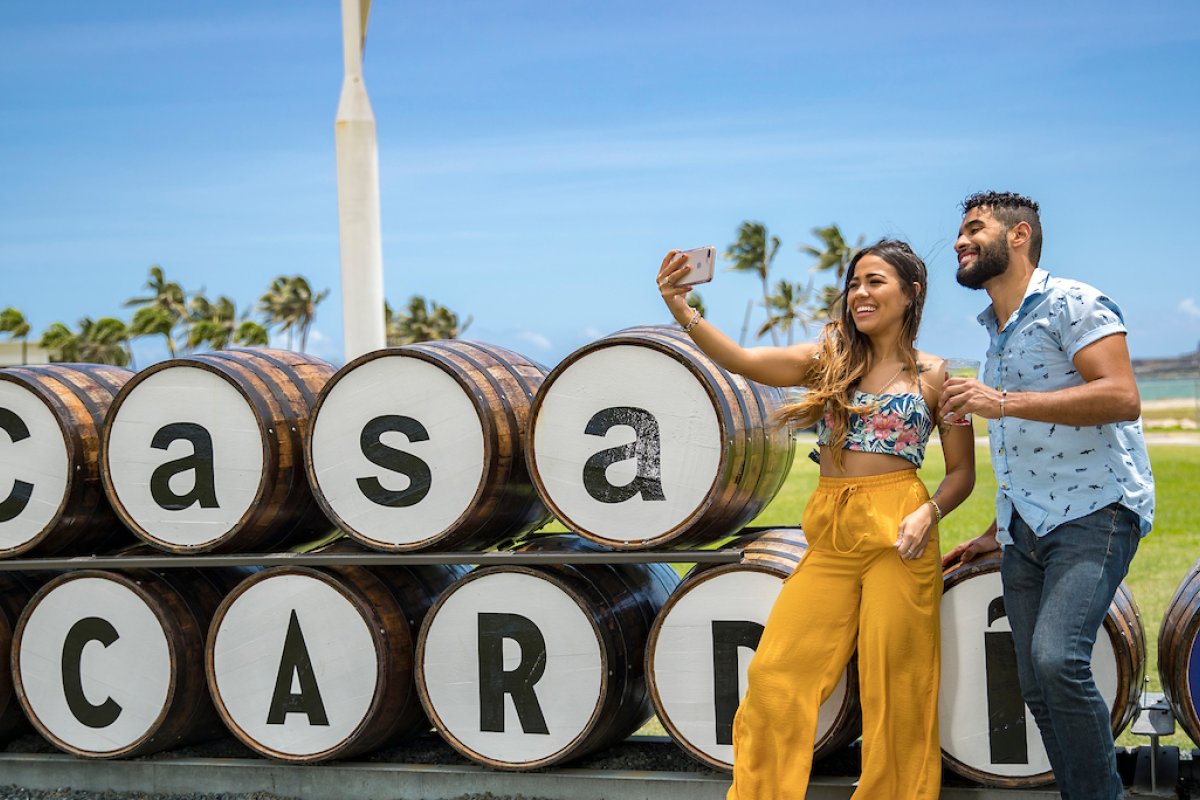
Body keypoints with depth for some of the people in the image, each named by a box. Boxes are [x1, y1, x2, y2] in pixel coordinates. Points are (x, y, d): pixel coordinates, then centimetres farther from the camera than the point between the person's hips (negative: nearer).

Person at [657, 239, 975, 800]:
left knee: (893, 690, 0)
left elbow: (961, 473, 6)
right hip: (829, 537, 3)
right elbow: (742, 361, -7)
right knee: (775, 675, 0)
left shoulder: (934, 377, 3)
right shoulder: (828, 360, 9)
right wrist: (683, 313, -23)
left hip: (897, 538, -3)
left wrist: (928, 513, -14)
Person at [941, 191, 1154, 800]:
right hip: (1026, 525, 9)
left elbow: (1122, 398, -20)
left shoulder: (1070, 304, -5)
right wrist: (996, 533, 24)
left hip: (1094, 511, -9)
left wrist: (1004, 402, -23)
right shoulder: (996, 332, 21)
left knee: (1056, 657, -25)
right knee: (1036, 685, 2)